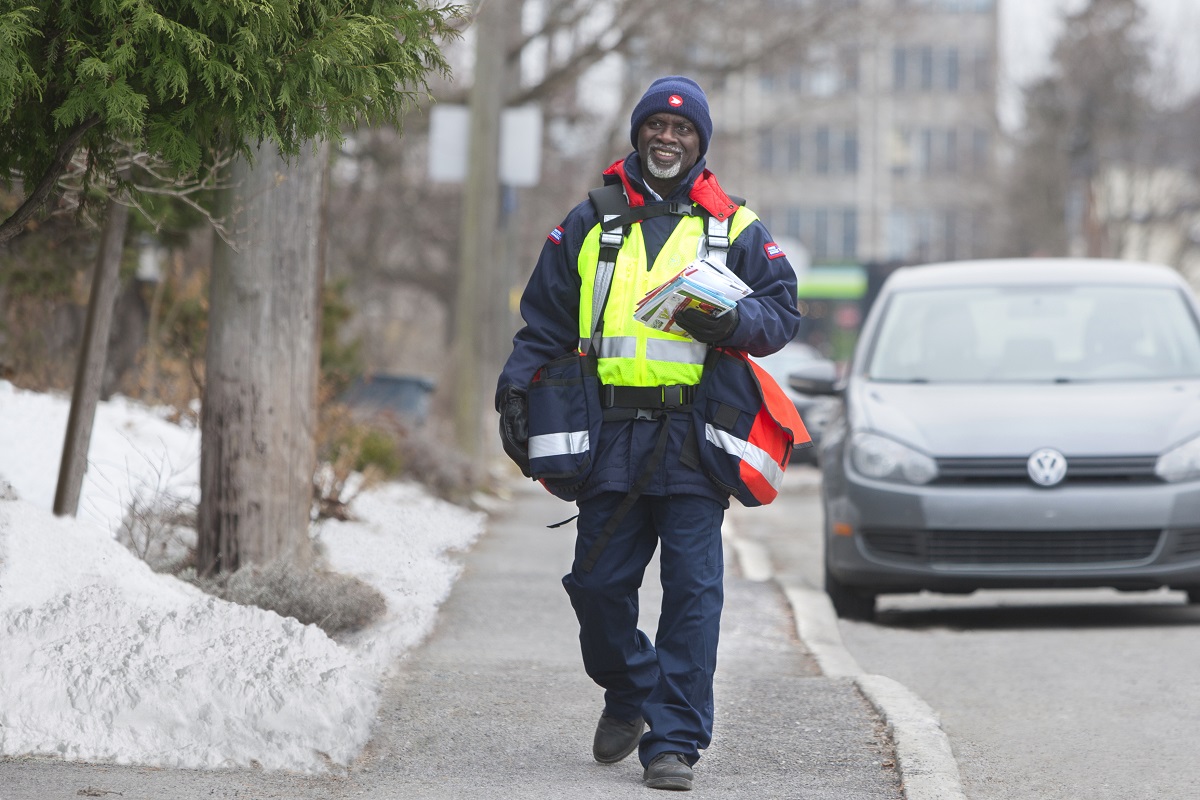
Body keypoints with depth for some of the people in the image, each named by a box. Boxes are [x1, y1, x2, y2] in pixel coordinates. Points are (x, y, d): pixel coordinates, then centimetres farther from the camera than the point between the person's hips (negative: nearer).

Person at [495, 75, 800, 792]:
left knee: (692, 590, -8)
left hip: (694, 437, -2)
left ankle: (674, 740, -4)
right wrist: (517, 393, 3)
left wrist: (728, 320, -12)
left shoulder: (736, 229, 11)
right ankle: (629, 697, 28)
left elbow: (783, 312, 7)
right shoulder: (589, 225, 15)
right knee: (599, 583, 2)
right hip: (610, 435, 2)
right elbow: (544, 323, 16)